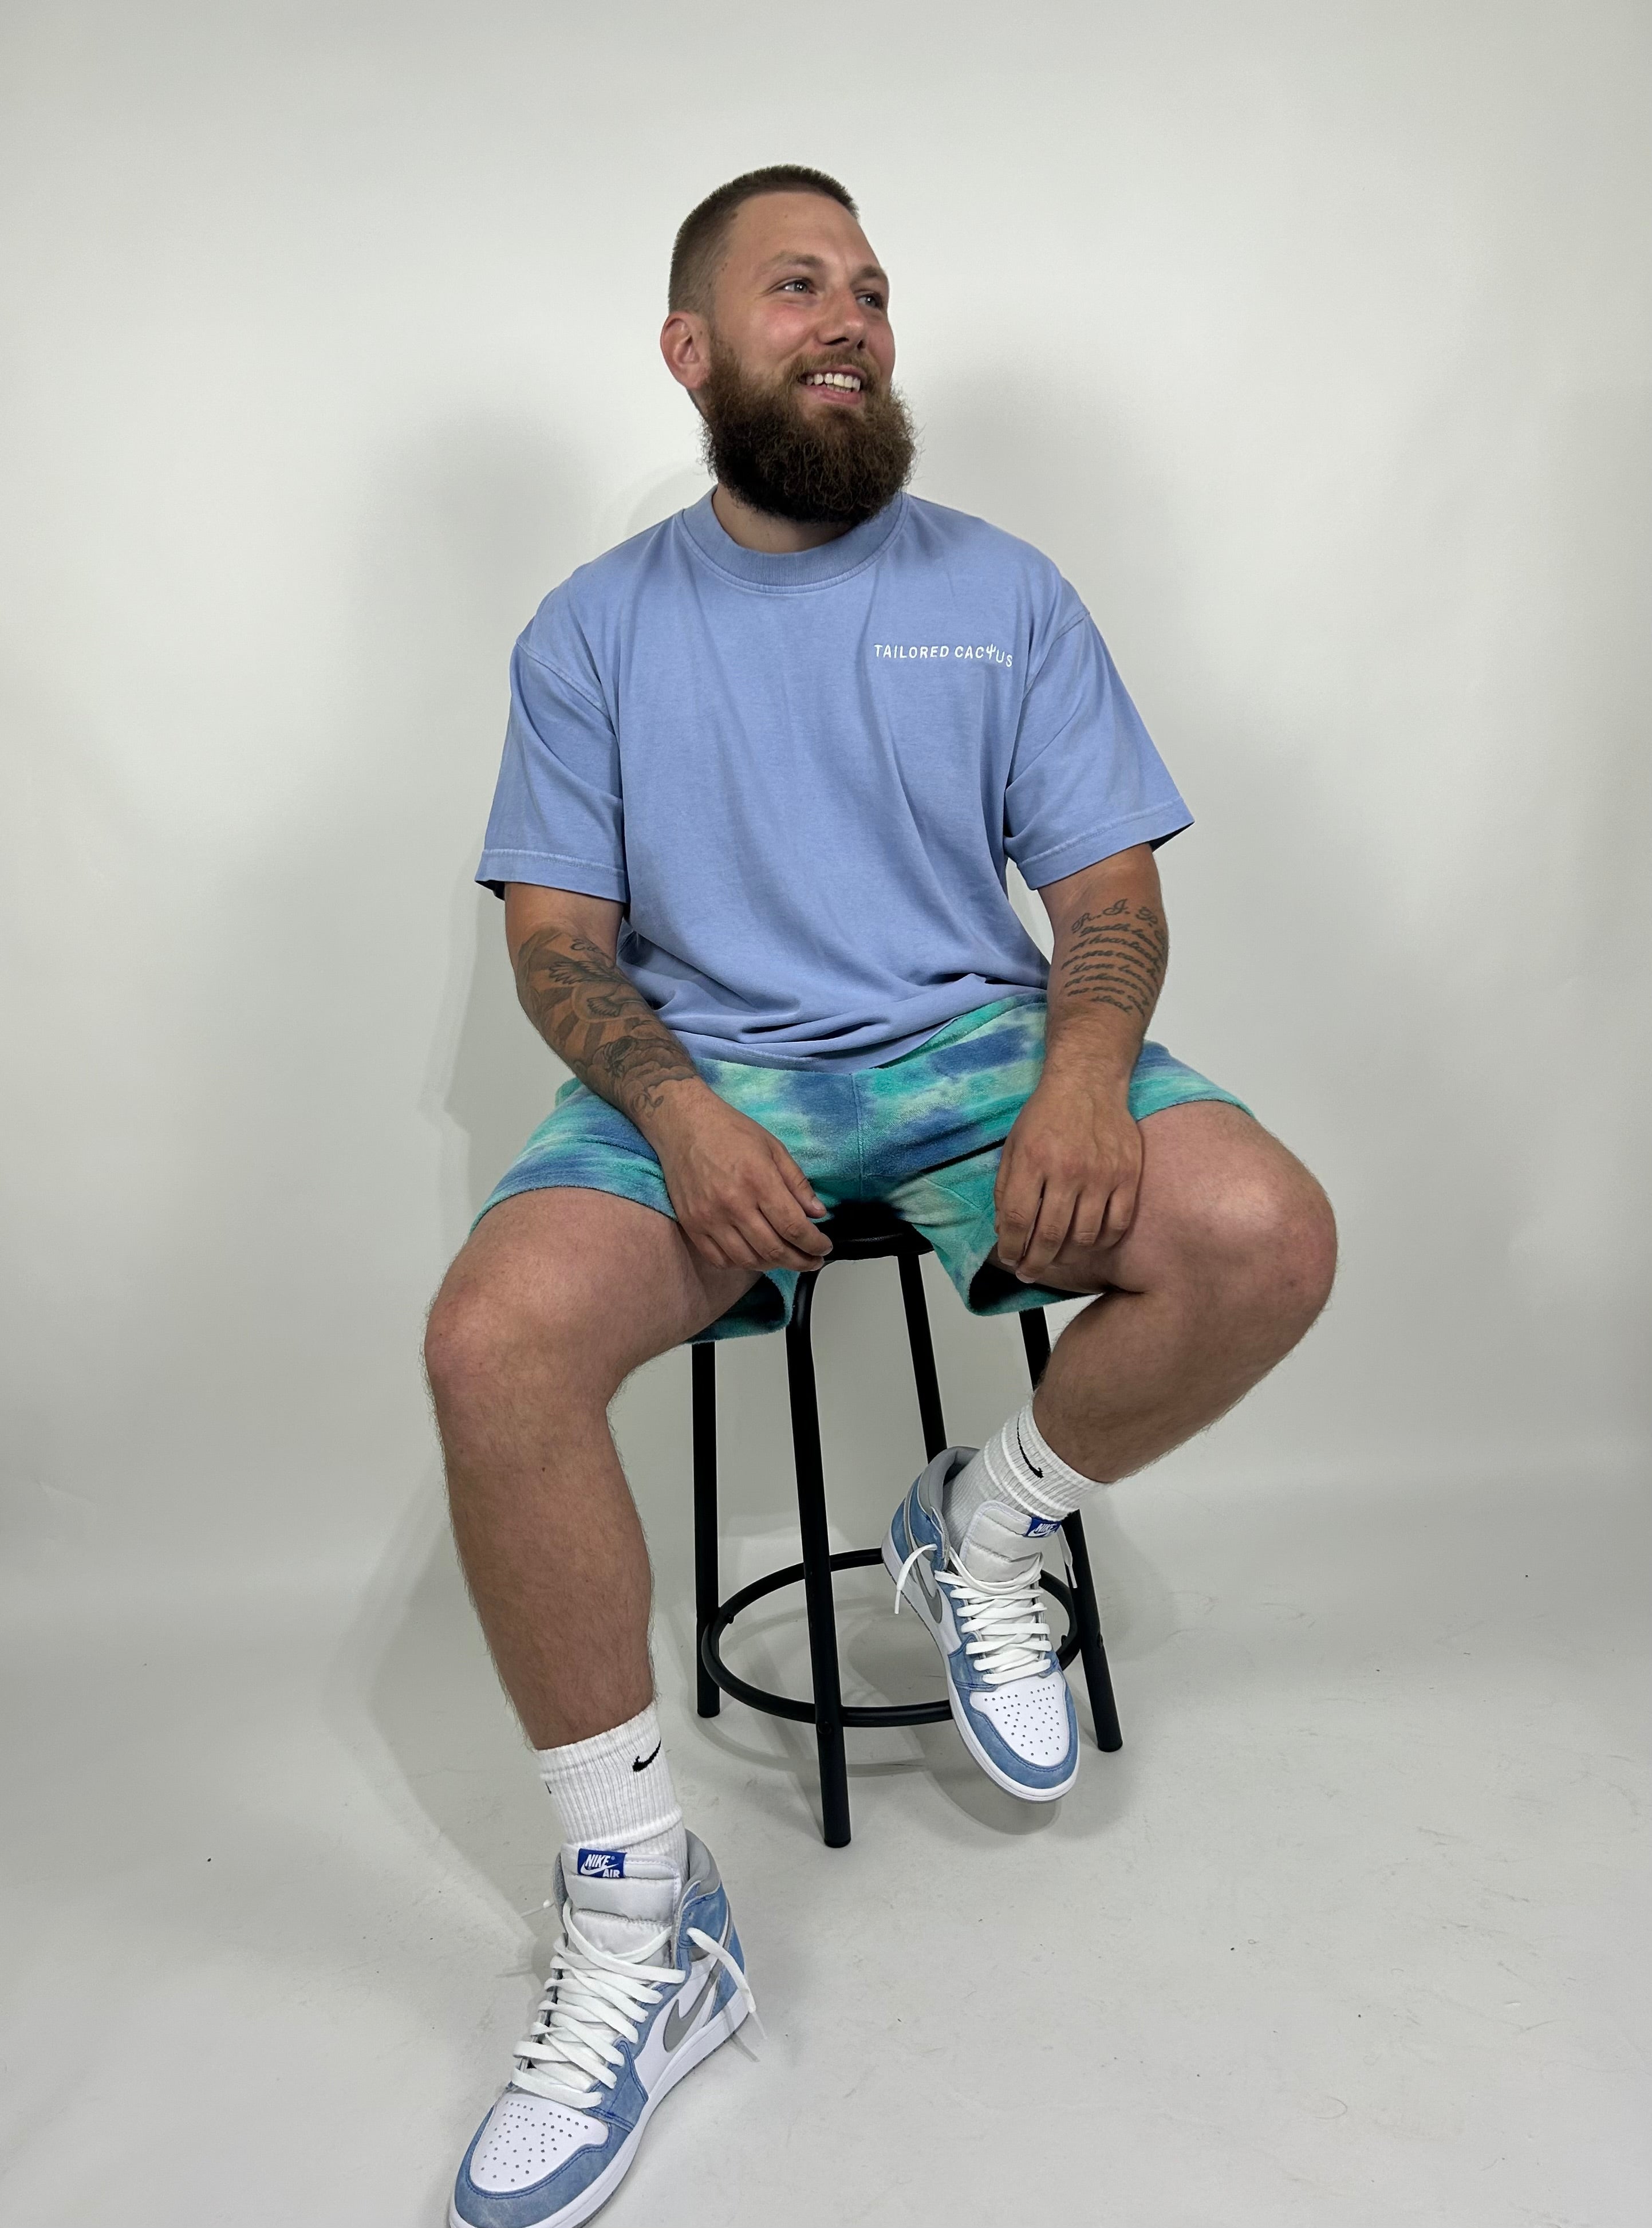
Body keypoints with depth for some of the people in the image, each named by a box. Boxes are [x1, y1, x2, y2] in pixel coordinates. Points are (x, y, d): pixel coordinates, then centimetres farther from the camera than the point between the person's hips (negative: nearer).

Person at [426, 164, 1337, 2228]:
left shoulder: (1004, 590, 11)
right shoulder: (596, 627, 10)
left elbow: (1109, 887, 5)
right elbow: (558, 936, 3)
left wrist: (1087, 1068, -18)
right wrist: (678, 1110, -18)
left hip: (968, 1041, 1)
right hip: (700, 1068, 0)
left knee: (1265, 1240, -27)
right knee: (493, 1341, -29)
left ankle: (980, 1534, 4)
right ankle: (639, 1926, -11)